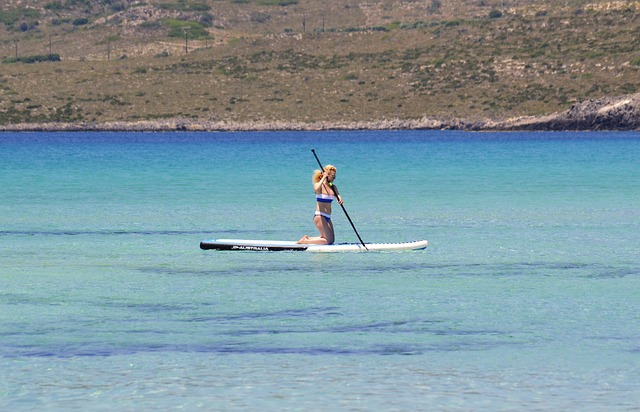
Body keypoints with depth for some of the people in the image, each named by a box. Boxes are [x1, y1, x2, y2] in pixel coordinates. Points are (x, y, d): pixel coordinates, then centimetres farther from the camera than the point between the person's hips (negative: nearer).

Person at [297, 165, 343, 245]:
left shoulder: (333, 187, 11)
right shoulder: (319, 185, -9)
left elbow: (338, 196, -3)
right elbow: (317, 189, -33)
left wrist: (340, 199, -26)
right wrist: (323, 178, -26)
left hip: (327, 217, 8)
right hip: (319, 216, -8)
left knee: (331, 240, 11)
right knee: (329, 240, -12)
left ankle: (307, 238, 18)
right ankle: (304, 241, -2)